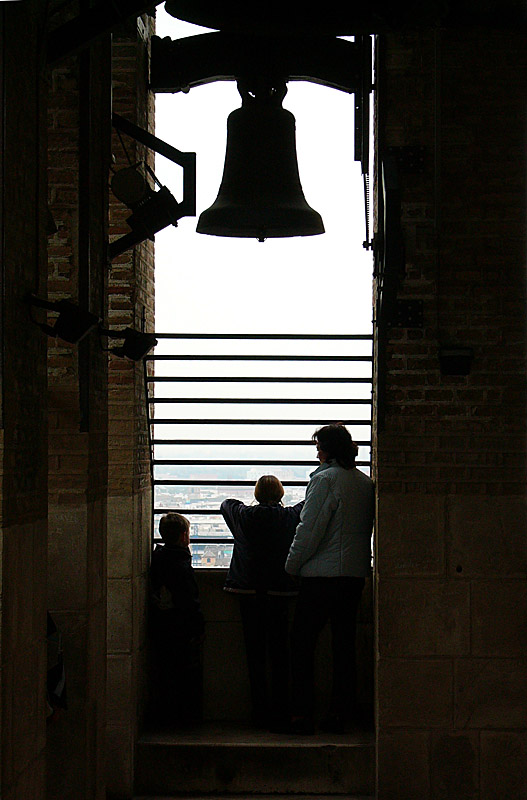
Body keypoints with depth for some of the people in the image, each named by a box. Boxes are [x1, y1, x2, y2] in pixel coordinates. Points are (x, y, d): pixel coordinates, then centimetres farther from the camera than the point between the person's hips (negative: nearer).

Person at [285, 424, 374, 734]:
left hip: (323, 574, -7)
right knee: (345, 642, 11)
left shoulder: (325, 479, -12)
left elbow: (310, 531, -14)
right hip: (357, 572, 7)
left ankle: (302, 714, -2)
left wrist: (292, 566, -3)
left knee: (303, 641, 1)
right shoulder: (366, 482, 8)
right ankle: (341, 712, 12)